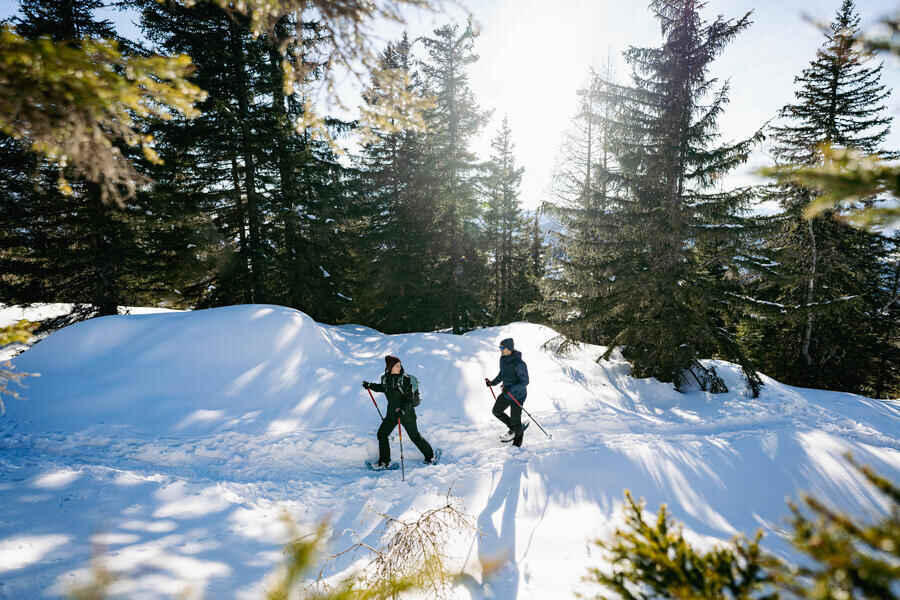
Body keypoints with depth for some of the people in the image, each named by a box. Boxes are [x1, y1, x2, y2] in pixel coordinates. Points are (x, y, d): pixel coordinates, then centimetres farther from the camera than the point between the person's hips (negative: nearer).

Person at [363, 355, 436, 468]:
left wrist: (403, 409, -32)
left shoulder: (405, 378, -16)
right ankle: (384, 461, 15)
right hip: (392, 412, 5)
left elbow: (410, 398, -18)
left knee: (415, 436, 4)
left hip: (406, 412, -5)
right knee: (382, 434, 1)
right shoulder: (385, 378, -1)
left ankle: (429, 456, 25)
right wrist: (370, 385, 16)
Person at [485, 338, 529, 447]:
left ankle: (517, 443, 24)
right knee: (496, 411, 17)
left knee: (515, 420, 2)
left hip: (518, 395, -8)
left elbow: (525, 382, -24)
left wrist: (511, 389, -34)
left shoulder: (519, 364, -26)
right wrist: (493, 382, 5)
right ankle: (513, 429, 36)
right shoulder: (503, 359, -2)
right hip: (507, 393, 8)